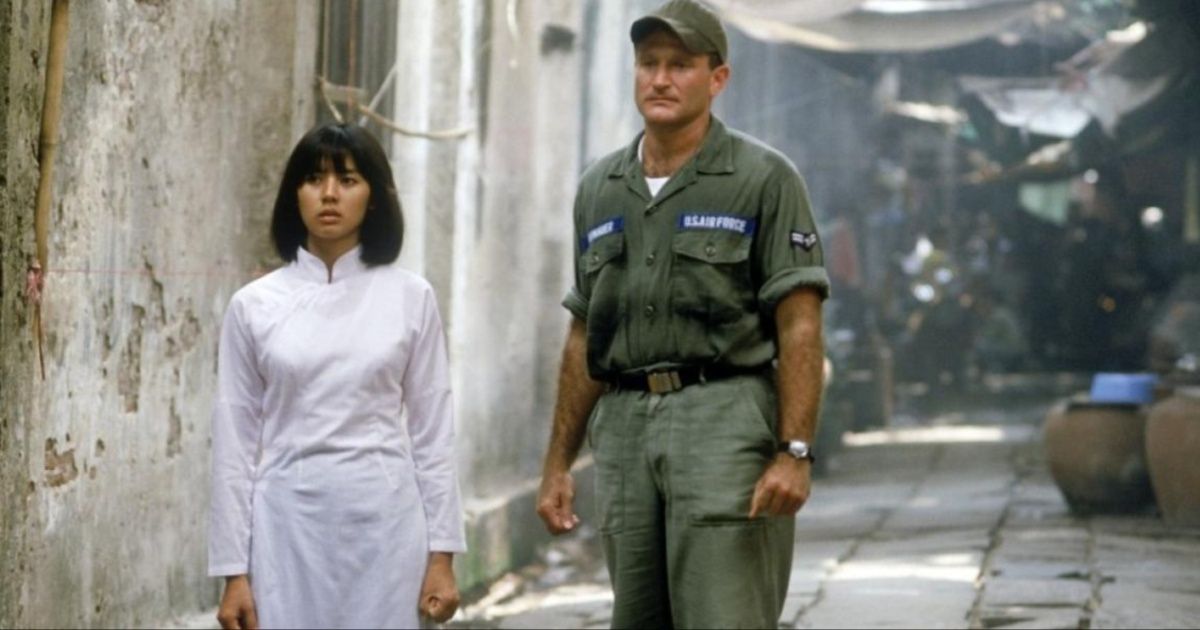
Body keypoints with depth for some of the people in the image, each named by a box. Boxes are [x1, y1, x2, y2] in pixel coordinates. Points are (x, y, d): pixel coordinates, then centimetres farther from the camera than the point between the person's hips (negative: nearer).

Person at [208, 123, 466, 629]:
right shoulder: (254, 305, 3)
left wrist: (441, 553, 0)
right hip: (290, 523, 0)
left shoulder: (410, 298, 3)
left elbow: (432, 431, 5)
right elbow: (235, 443, 4)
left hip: (382, 522, 0)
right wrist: (233, 569, 0)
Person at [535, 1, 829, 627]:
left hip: (725, 417, -6)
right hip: (623, 424, 6)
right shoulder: (599, 188, 15)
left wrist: (794, 452, -16)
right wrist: (557, 461, 15)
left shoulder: (763, 178, -2)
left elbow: (799, 327, -7)